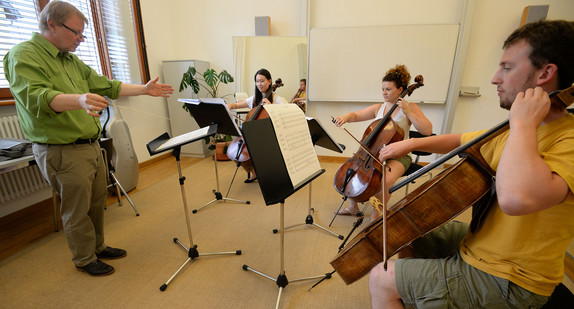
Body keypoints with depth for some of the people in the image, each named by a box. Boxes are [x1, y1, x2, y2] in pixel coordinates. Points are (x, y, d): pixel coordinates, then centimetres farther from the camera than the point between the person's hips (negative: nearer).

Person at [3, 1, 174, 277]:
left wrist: (144, 89, 11)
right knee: (77, 211, 6)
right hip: (62, 153, -8)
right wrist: (78, 100, -45)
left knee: (97, 202, 17)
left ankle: (98, 247, 36)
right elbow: (36, 98, -26)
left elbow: (107, 87, 16)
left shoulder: (72, 61, 16)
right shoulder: (23, 56, -10)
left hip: (91, 146, 8)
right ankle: (85, 260, 26)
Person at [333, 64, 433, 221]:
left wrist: (407, 112, -21)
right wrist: (346, 117, -13)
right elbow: (356, 115, 11)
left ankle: (376, 216, -4)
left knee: (384, 181, -34)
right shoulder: (378, 108, 8)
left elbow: (427, 130, -14)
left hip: (398, 156, -5)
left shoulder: (410, 107, -4)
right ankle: (353, 207, 10)